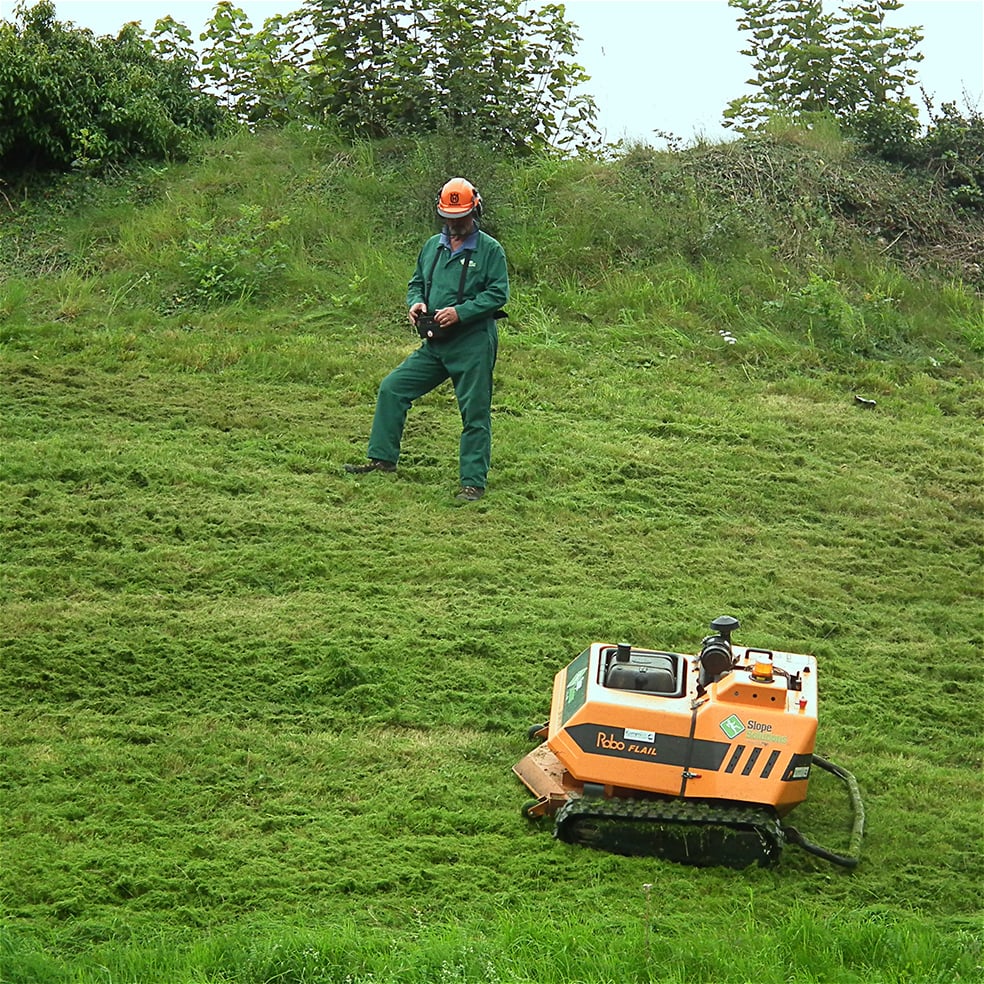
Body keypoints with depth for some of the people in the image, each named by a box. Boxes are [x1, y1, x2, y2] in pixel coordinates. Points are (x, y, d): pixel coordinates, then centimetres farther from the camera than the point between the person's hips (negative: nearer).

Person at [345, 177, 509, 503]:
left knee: (475, 414, -2)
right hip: (435, 343, 6)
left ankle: (473, 482, 3)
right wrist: (416, 303, -3)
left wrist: (459, 312, -20)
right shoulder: (432, 246, 12)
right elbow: (416, 283, 20)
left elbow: (498, 294, -12)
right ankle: (382, 460, 10)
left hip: (473, 345, -6)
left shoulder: (490, 250, -6)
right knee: (392, 389, 2)